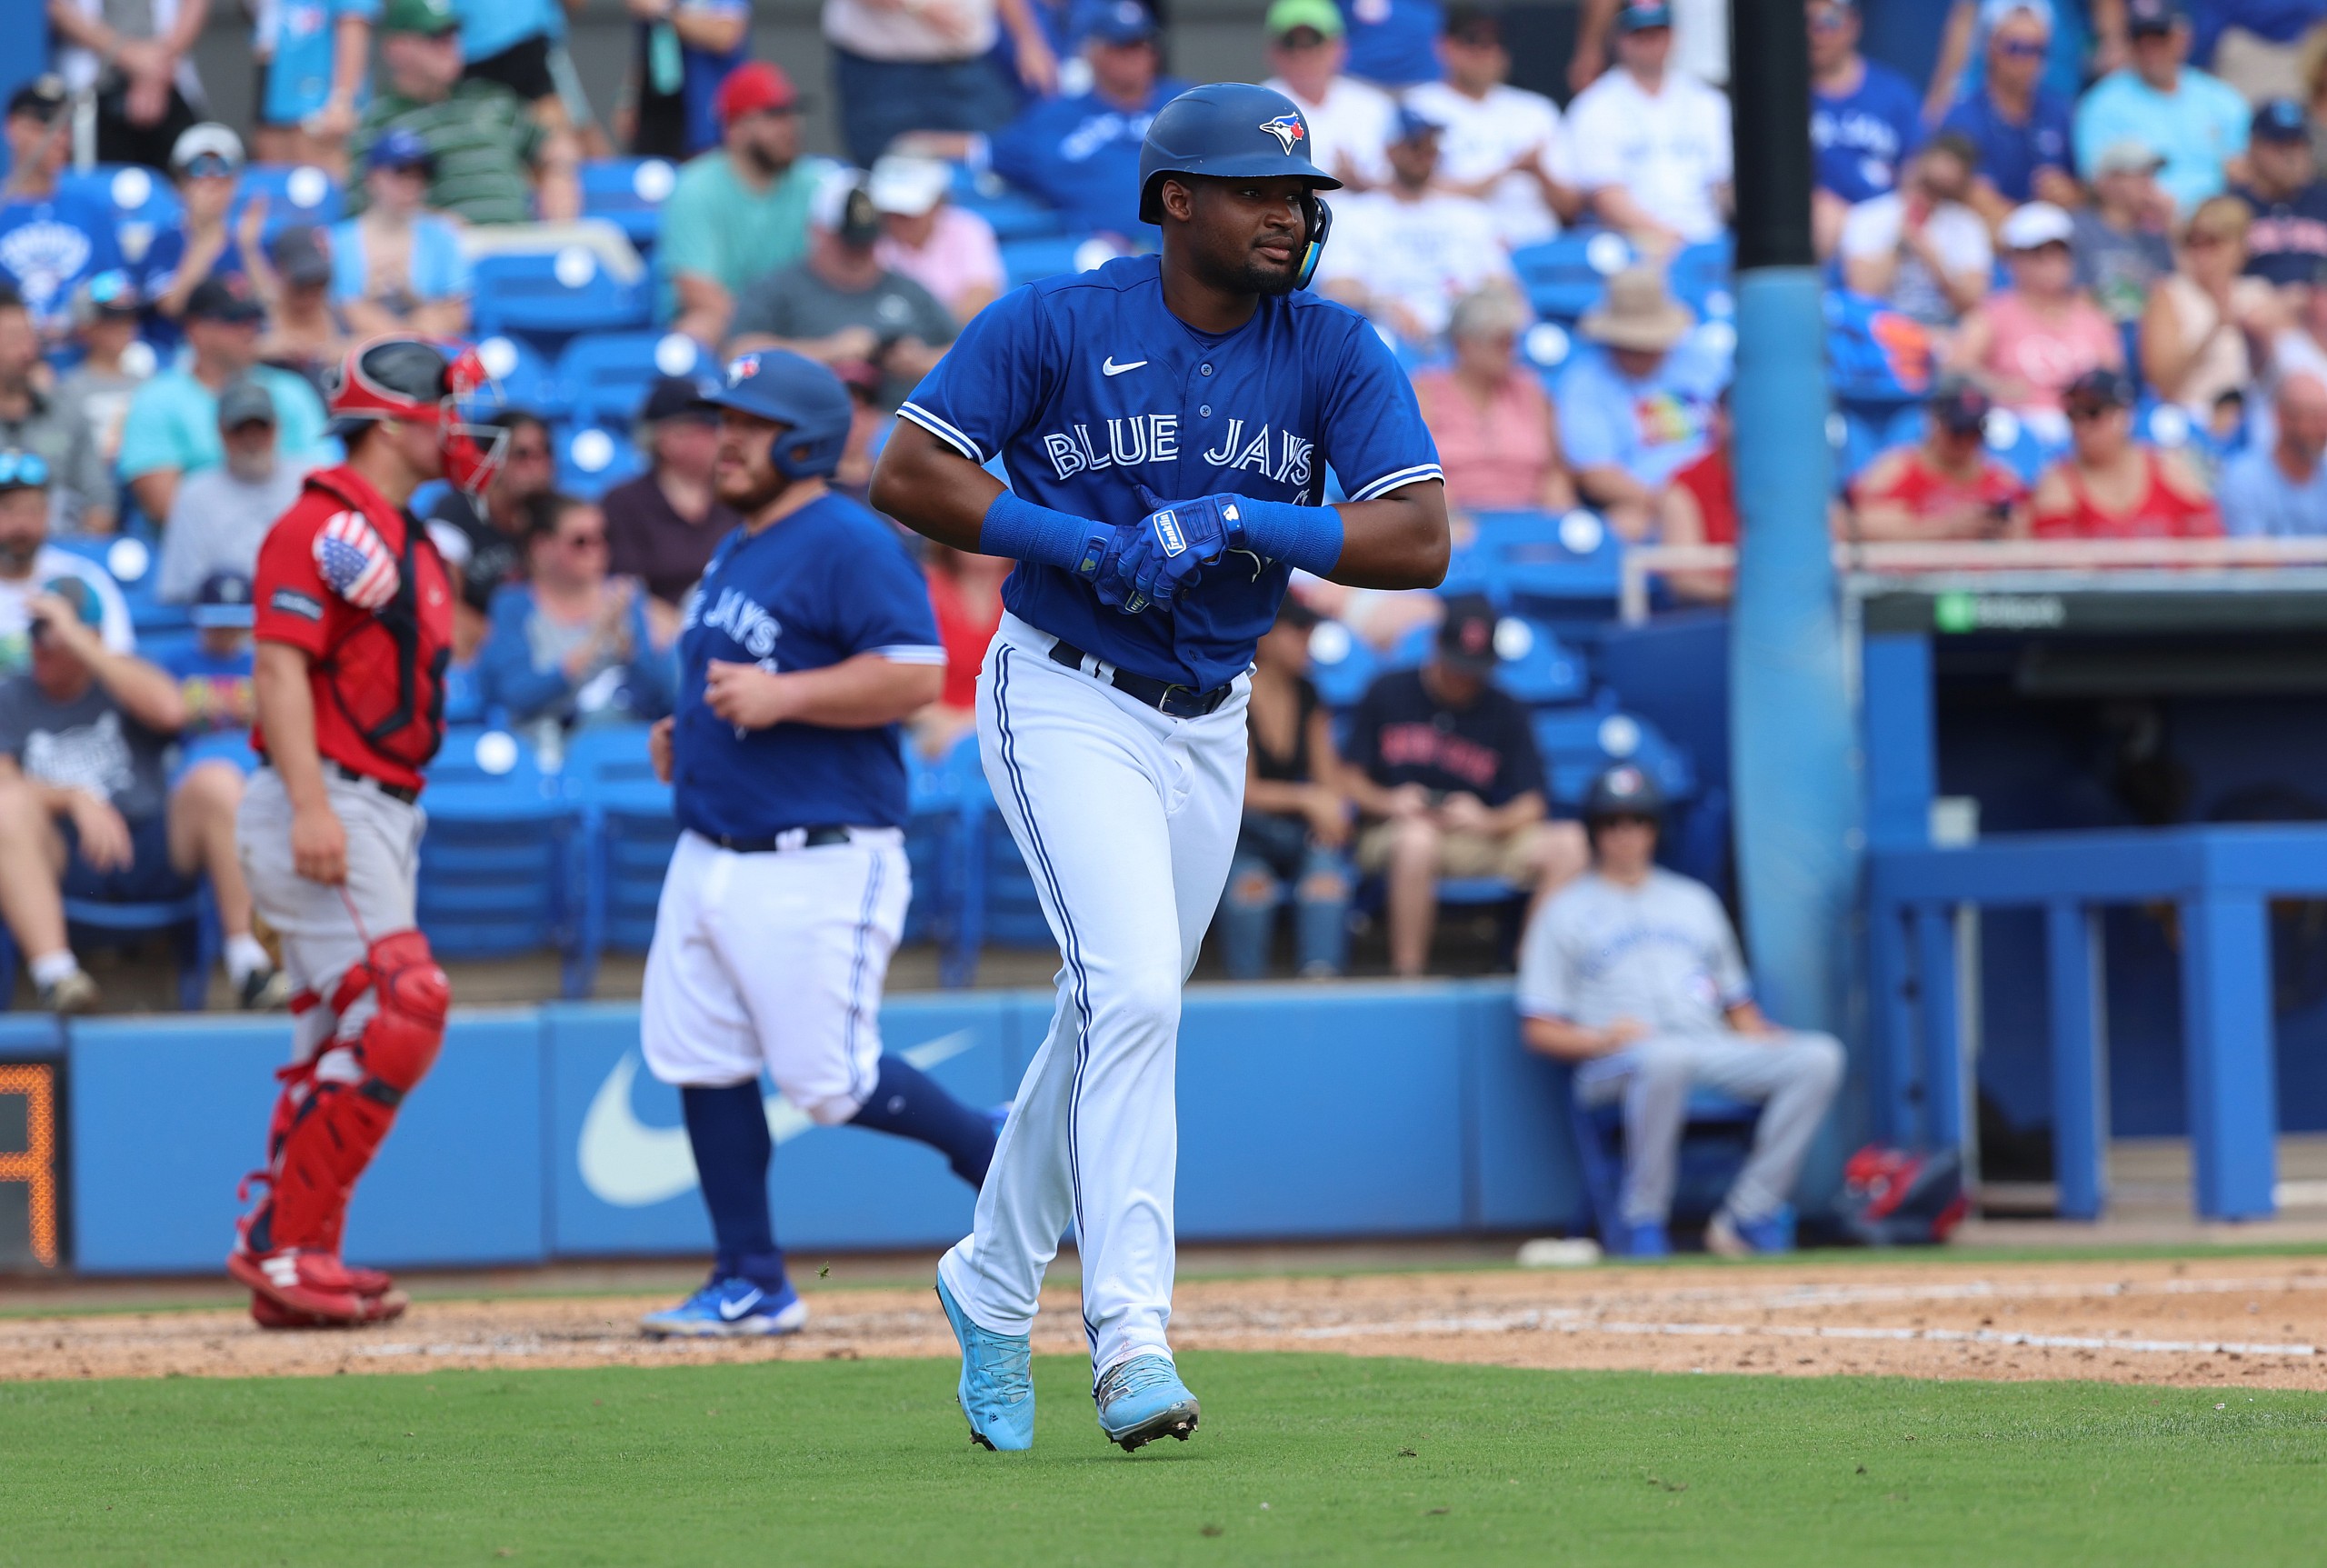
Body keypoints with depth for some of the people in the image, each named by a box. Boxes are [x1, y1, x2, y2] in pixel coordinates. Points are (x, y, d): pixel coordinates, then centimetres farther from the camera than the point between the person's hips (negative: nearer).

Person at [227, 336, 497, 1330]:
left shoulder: (407, 541, 20)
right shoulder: (326, 524, -10)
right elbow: (280, 665, -18)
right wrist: (310, 804, -28)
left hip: (380, 816, 10)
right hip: (326, 808, -10)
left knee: (341, 1042, 9)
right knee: (398, 1013, -16)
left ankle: (295, 1264, 11)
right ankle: (283, 1245, -13)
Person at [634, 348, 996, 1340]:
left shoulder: (850, 545, -12)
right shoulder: (737, 553, 18)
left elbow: (914, 675, -21)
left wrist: (780, 696, -26)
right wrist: (687, 733, 13)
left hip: (821, 865, -9)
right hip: (710, 859, 10)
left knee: (829, 1082, -8)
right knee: (701, 1065, 5)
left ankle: (995, 1155, 15)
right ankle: (753, 1286, 12)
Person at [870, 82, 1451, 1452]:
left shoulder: (1336, 353, -4)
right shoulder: (1055, 323, -11)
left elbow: (1419, 541, -11)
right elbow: (907, 475, -11)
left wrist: (1238, 525, -23)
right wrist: (1086, 544, -19)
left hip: (1210, 724, 5)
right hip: (1067, 704, -5)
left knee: (1116, 1021, 15)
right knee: (1134, 992, -21)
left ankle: (994, 1286, 35)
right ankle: (1133, 1337, -23)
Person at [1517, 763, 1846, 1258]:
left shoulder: (1694, 901, 28)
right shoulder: (1564, 914, 15)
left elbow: (1738, 1004, 26)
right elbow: (1539, 1030, 6)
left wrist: (1763, 1039, 3)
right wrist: (1601, 1038, -14)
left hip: (1718, 1051, 4)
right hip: (1616, 1065, -4)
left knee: (1820, 1056, -23)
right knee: (1666, 1057, -42)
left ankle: (1748, 1216, -25)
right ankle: (1642, 1222, -29)